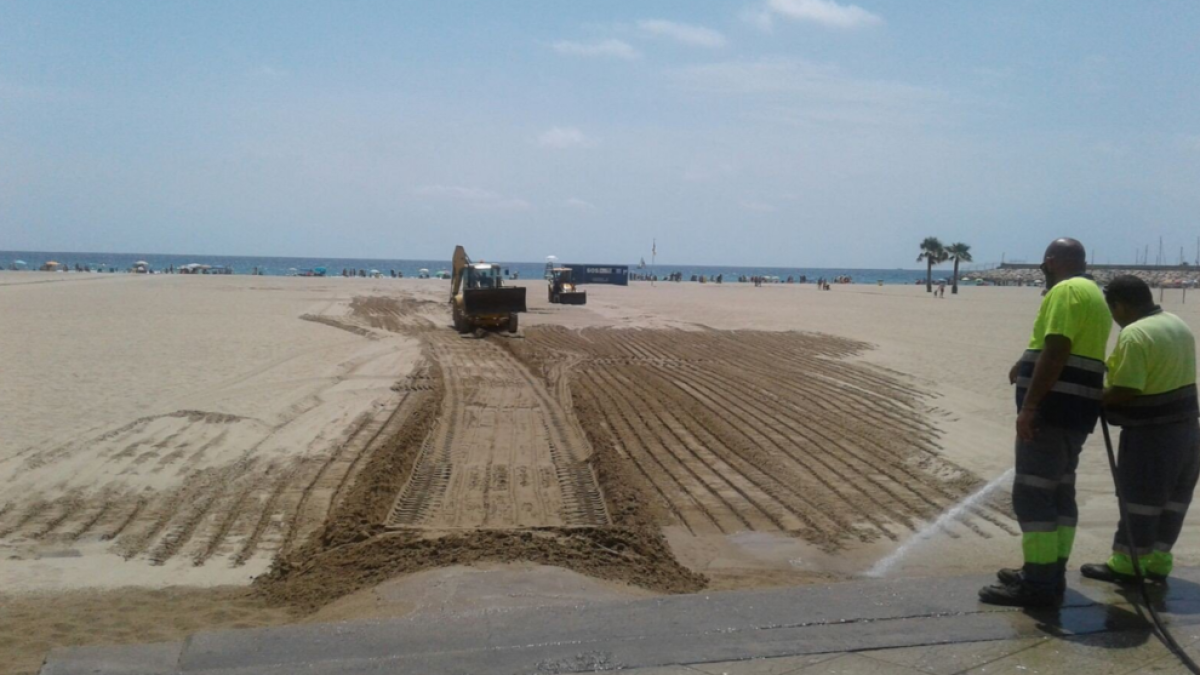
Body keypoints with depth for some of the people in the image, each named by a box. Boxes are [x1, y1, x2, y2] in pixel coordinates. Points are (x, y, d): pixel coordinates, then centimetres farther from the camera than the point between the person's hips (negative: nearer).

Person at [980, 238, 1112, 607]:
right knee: (1059, 491, 14)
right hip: (1074, 409, 11)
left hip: (1053, 408, -11)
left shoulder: (1065, 291, -12)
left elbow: (1056, 351, -21)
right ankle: (1051, 574, 20)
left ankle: (1039, 584, -8)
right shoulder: (1093, 294, 20)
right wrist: (1026, 366, 30)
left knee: (1032, 493, -9)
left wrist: (1029, 405, -23)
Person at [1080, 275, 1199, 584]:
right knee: (1173, 497, 13)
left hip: (1151, 431, -9)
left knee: (1139, 497, 0)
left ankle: (1127, 562, 8)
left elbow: (1126, 391, -24)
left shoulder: (1134, 335, -19)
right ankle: (1157, 559, 20)